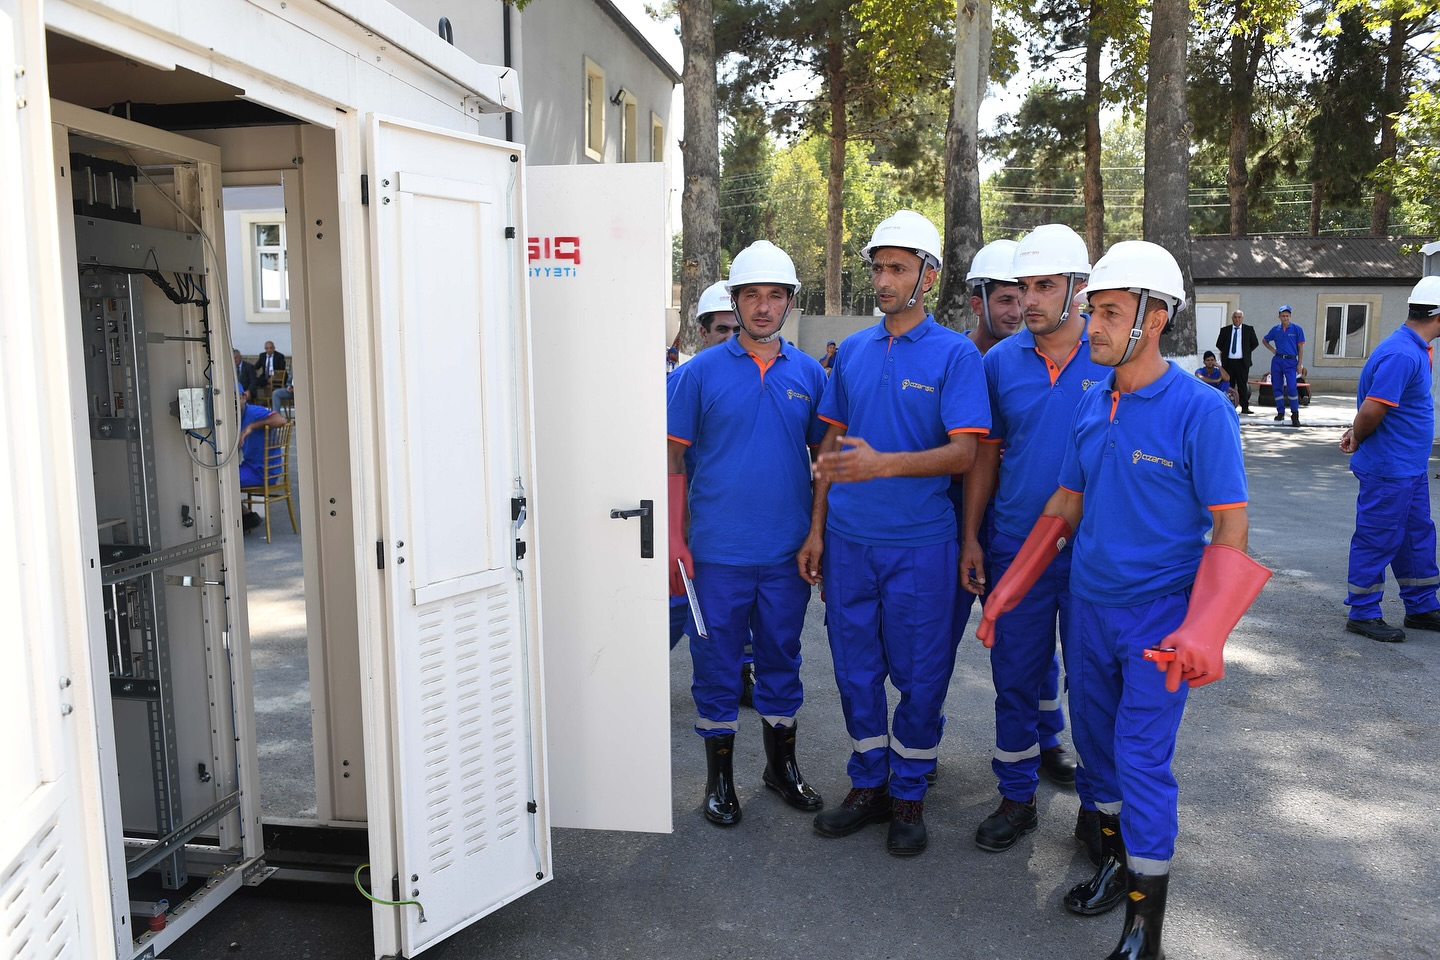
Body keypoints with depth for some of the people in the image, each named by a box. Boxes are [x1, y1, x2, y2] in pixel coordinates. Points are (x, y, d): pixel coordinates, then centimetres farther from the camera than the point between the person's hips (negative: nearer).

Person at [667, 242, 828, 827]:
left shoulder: (809, 373, 6)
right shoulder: (702, 372, -2)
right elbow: (675, 460, -2)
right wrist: (674, 539, -8)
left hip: (788, 552, 3)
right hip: (718, 552, -2)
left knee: (782, 658, 15)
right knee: (717, 662, 7)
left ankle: (782, 765, 33)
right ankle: (719, 776, 24)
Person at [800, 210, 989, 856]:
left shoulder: (954, 354, -5)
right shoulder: (851, 352, 9)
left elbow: (963, 453, -14)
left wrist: (881, 464, -28)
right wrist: (817, 529, 10)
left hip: (919, 542, -4)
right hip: (848, 539, 4)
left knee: (920, 673, 7)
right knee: (856, 667, 12)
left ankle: (909, 794, 25)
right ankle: (868, 785, 29)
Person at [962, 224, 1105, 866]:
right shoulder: (1001, 362, 3)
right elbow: (986, 455, 7)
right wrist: (970, 539, 4)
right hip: (1016, 548, 2)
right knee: (1015, 677, 11)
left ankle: (1097, 807, 26)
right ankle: (1016, 798, 28)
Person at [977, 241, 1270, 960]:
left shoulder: (1200, 410, -15)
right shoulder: (1091, 405, 3)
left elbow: (1231, 528, -14)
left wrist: (1202, 633, -25)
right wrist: (1007, 591, 7)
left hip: (1160, 616, -6)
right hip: (1089, 603, 6)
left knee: (1142, 757, -2)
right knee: (1094, 734, 16)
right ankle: (1117, 855, 38)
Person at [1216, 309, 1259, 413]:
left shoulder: (1249, 329, 6)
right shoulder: (1225, 330, 7)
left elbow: (1255, 343, 14)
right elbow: (1218, 344, 16)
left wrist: (1247, 352, 7)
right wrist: (1225, 352, 8)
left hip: (1242, 362, -1)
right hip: (1228, 362, 1)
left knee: (1243, 385, -1)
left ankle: (1245, 408, 2)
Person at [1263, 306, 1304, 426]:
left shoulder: (1296, 329, 0)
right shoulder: (1275, 329, 8)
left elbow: (1301, 348, 1)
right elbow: (1265, 341, 24)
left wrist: (1299, 364, -5)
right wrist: (1272, 350, 7)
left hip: (1291, 361, -3)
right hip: (1277, 361, 3)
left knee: (1291, 387, -14)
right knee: (1277, 387, 6)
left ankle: (1295, 414, -7)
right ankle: (1280, 412, 16)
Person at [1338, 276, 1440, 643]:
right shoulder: (1402, 355, -23)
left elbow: (1372, 409, 17)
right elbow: (1372, 410, -25)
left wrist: (1356, 434, 8)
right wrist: (1357, 439, -8)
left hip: (1409, 467, 10)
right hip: (1388, 468, -10)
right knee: (1377, 540, 0)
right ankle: (1362, 614, 11)